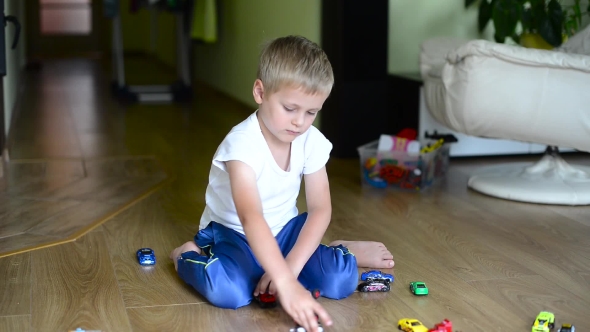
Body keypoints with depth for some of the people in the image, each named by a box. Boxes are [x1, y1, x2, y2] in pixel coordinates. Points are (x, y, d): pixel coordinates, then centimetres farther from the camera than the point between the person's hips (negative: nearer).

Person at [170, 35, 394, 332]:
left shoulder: (312, 141, -12)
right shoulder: (243, 144, -30)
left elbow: (320, 209, -10)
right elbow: (250, 217, -43)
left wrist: (291, 266, -24)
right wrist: (286, 284, -53)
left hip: (284, 230, 4)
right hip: (233, 233, -4)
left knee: (342, 280, -19)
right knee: (229, 291, -34)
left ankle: (340, 251, 16)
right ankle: (191, 256, -2)